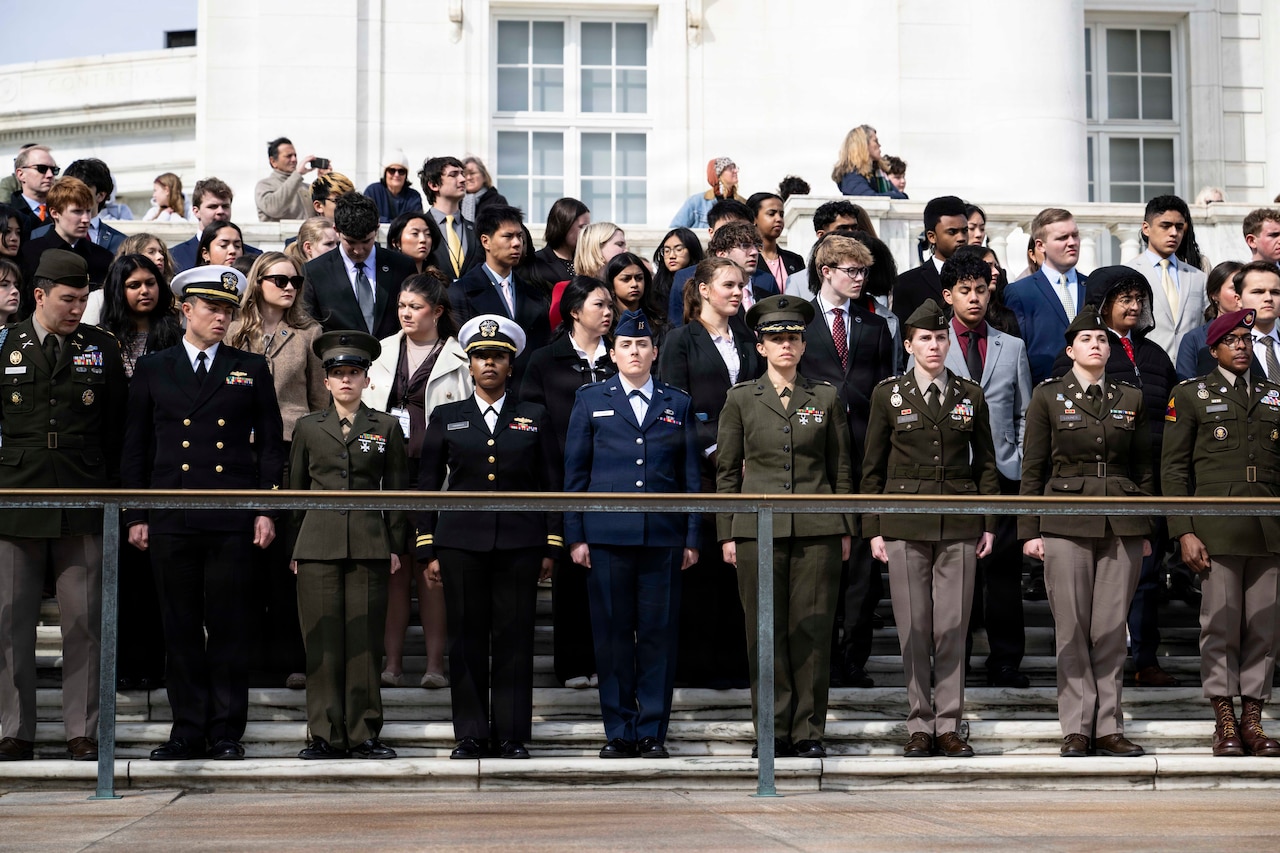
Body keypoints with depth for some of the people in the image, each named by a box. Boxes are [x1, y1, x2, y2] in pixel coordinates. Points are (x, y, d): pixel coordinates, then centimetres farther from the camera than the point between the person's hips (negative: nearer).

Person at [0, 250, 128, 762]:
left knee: (84, 622, 1)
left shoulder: (102, 349, 8)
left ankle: (82, 731, 7)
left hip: (83, 504, 0)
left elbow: (118, 427, 10)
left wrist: (114, 494, 6)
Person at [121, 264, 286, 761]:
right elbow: (135, 449, 11)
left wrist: (266, 510, 0)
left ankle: (227, 733, 7)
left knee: (230, 627, 0)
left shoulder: (251, 370, 10)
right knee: (181, 628, 4)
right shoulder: (151, 370, 11)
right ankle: (188, 731, 11)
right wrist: (135, 515, 4)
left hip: (233, 521, -1)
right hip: (171, 520, 1)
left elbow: (270, 444, 8)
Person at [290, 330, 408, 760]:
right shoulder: (308, 427, 10)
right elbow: (296, 489, 14)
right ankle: (327, 735, 5)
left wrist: (395, 546, 4)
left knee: (365, 640, -1)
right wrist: (293, 546, 9)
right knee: (323, 641, -1)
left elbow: (395, 490, 10)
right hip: (318, 544, 1)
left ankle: (364, 733, 7)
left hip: (369, 546, 0)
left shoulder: (386, 427, 8)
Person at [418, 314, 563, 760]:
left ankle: (512, 736, 6)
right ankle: (470, 735, 8)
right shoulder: (446, 418, 10)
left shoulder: (534, 418, 10)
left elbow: (551, 484, 9)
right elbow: (428, 486, 9)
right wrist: (427, 549, 2)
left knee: (514, 639, -1)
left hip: (520, 543, 0)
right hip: (461, 541, 0)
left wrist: (551, 546, 3)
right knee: (467, 640, 1)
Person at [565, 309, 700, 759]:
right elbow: (575, 471, 8)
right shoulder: (590, 399, 10)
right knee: (612, 633, 1)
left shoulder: (678, 404, 12)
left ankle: (653, 732, 8)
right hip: (607, 535, -1)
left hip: (663, 536, 1)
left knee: (659, 633, 1)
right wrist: (575, 535, 1)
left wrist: (692, 537, 6)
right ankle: (619, 732, 9)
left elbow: (690, 475, 12)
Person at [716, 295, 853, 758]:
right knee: (765, 632, 1)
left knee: (813, 629, 0)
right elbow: (726, 471, 8)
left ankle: (808, 731, 8)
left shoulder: (826, 398, 8)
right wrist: (726, 533, 3)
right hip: (758, 528, 0)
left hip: (817, 529, 0)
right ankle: (772, 731, 10)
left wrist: (845, 529, 7)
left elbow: (841, 468, 12)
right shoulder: (741, 399, 7)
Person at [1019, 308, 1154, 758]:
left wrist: (1146, 530, 9)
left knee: (1111, 629, 2)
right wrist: (1030, 531, -2)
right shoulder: (1047, 397, 4)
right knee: (1073, 630, -1)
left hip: (1122, 527, 2)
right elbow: (1032, 468, 3)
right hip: (1066, 524, -2)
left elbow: (1144, 468, 14)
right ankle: (1076, 729, 5)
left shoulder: (1131, 399, 11)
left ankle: (1108, 728, 8)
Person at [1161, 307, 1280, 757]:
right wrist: (1184, 532, -6)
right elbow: (1173, 468, 3)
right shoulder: (1191, 395, 7)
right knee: (1220, 624, -3)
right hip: (1218, 529, -3)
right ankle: (1224, 721, 4)